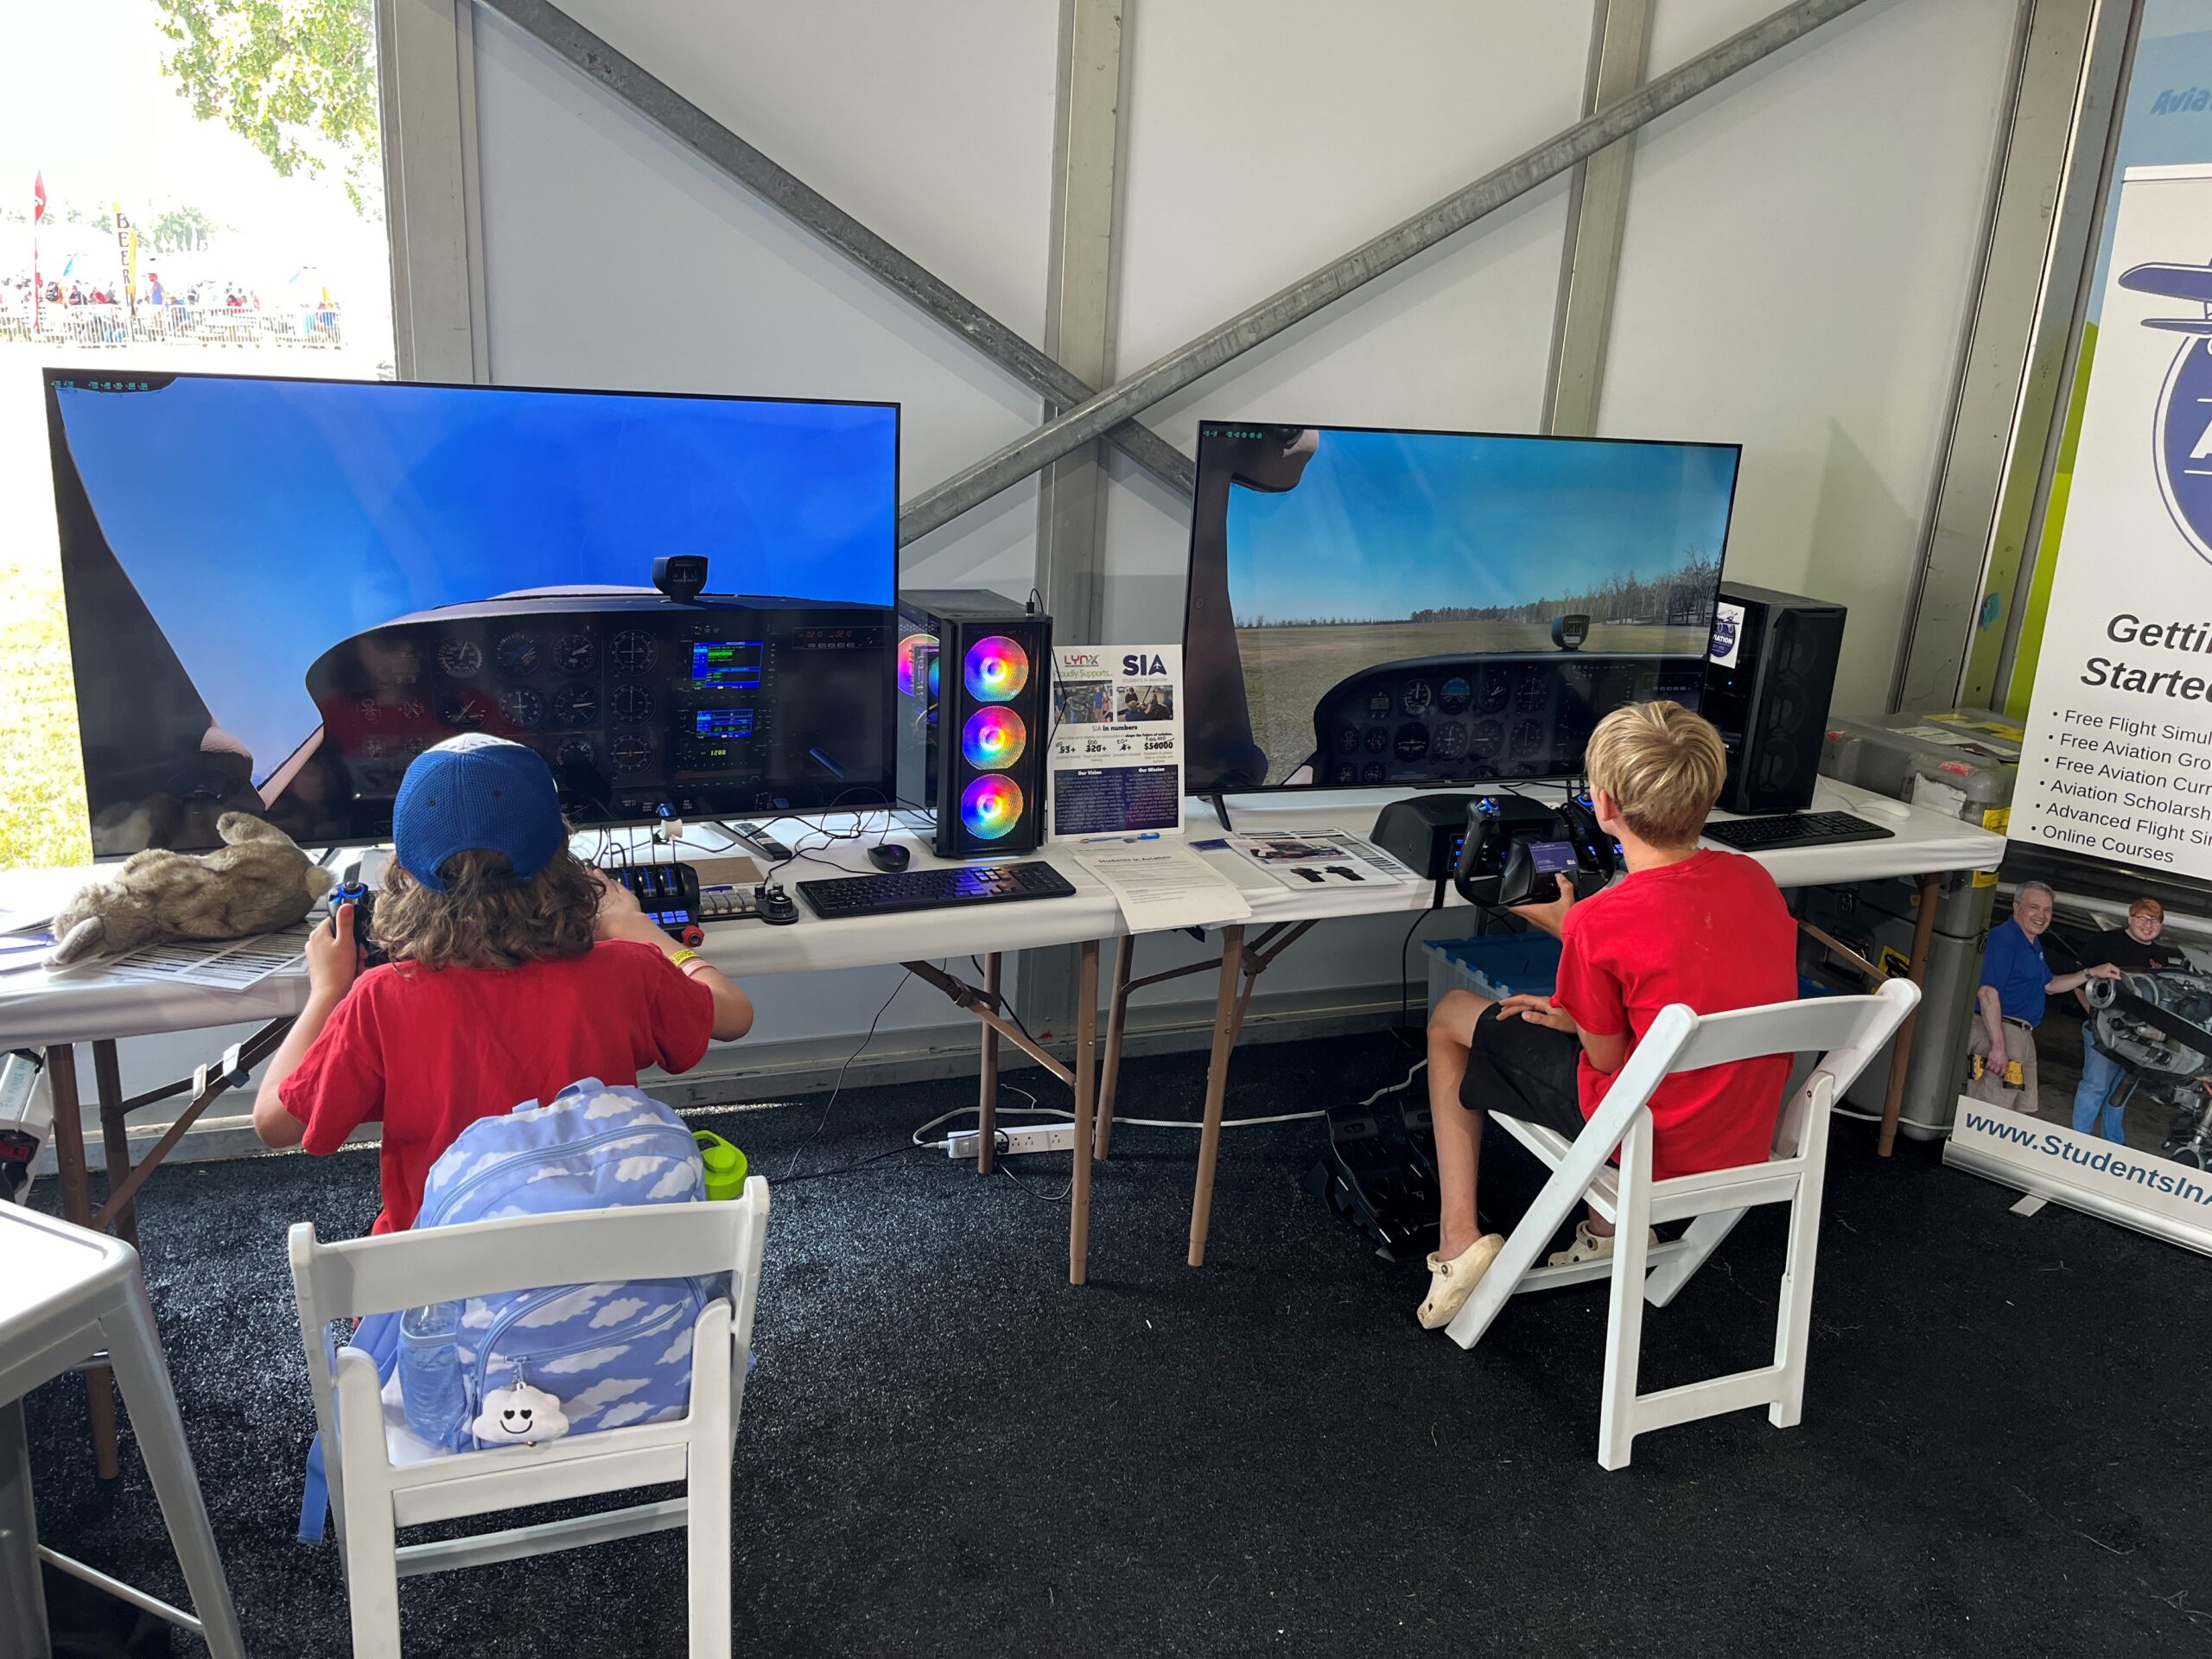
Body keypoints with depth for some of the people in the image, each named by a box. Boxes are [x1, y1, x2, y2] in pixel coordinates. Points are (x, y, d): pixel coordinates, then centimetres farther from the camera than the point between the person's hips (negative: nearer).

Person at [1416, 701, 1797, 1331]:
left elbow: (1607, 1057, -11)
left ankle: (1460, 1237, 9)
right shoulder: (1755, 879, -5)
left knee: (1451, 1017, 11)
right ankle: (1611, 1225, 26)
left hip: (1654, 1143, -6)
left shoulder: (1602, 923, -25)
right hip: (1751, 1141, 6)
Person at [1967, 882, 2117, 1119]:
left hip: (2023, 1036, 11)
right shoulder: (2003, 938, -15)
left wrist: (2091, 974, 20)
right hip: (1997, 1031, -11)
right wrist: (1998, 1046, -28)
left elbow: (2049, 984, 33)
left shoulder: (2033, 944, 19)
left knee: (2025, 1112, 16)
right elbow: (1987, 992, -24)